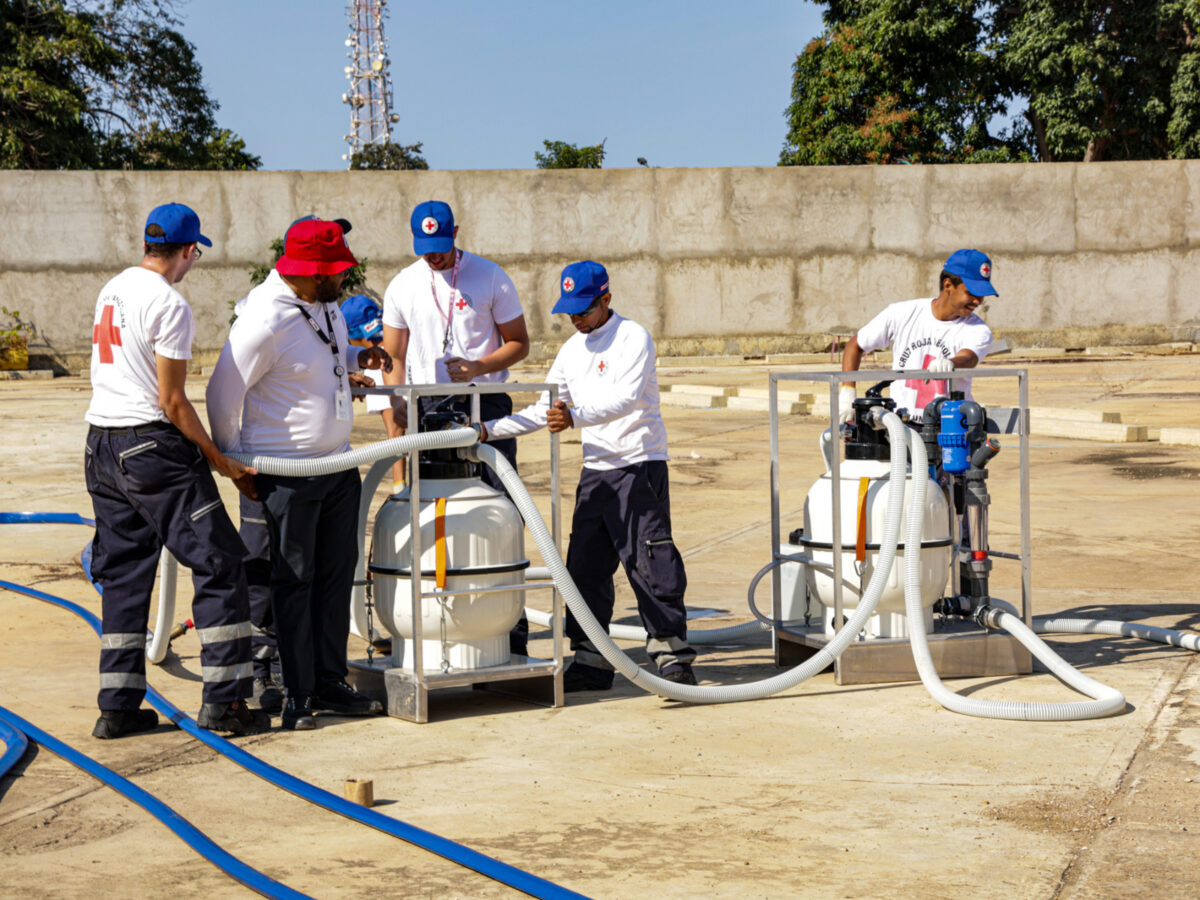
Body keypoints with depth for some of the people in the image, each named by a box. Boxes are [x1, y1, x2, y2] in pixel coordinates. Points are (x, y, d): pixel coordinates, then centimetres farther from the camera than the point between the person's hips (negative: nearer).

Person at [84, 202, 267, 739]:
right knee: (218, 563, -2)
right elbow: (172, 402, -14)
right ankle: (224, 701, -4)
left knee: (123, 575, 12)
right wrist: (222, 462, -6)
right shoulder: (169, 304, -13)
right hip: (150, 447, -9)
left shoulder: (112, 290, 13)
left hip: (101, 444, 9)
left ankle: (117, 708, 13)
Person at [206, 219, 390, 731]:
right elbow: (222, 396, -15)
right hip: (287, 473, -8)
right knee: (294, 580, -1)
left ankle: (330, 684, 21)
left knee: (337, 573, 12)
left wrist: (358, 358, 6)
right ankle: (297, 696, 7)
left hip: (338, 462, 9)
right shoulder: (264, 322, -22)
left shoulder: (325, 305, 6)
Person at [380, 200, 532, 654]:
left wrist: (480, 366, -15)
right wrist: (398, 428, 2)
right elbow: (394, 361, 10)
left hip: (485, 403, -2)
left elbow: (519, 343, 4)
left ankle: (512, 633, -5)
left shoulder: (491, 277, 0)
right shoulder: (402, 287, 7)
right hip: (426, 407, 3)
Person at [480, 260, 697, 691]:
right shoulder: (572, 350, 14)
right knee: (585, 566, 7)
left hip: (639, 465, -7)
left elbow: (626, 398, -23)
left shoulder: (633, 337, -8)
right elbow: (542, 412, 19)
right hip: (595, 469, 7)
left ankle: (672, 652, -2)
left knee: (649, 560, -9)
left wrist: (575, 416, -37)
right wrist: (490, 430, 10)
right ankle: (591, 660, 15)